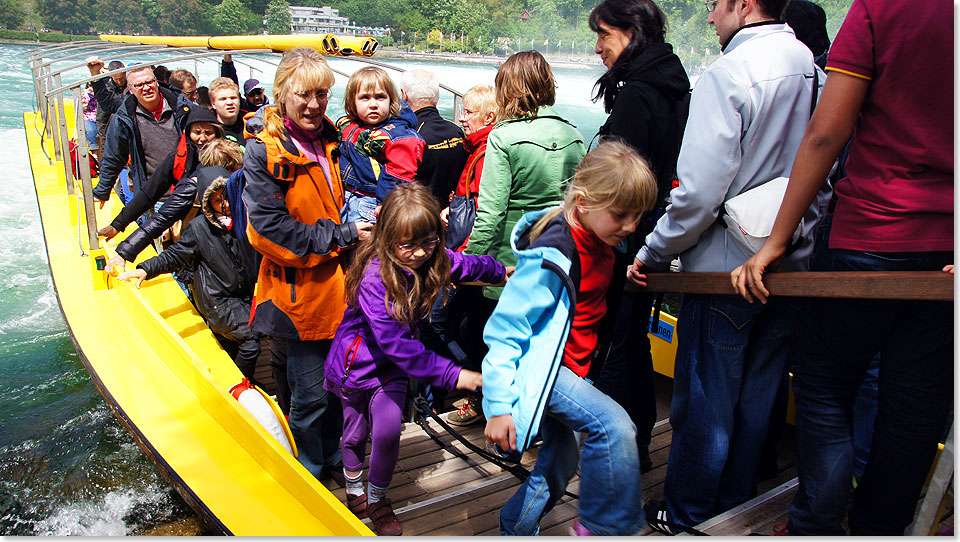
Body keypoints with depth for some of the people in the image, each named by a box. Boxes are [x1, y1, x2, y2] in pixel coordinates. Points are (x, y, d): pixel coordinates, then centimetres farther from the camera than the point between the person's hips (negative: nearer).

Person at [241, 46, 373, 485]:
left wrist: (365, 219, 0)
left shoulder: (335, 144, 9)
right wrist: (342, 236, -17)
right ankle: (309, 475, 27)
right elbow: (270, 229, -17)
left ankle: (334, 458, 40)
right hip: (301, 292, -6)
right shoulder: (263, 153, -11)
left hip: (343, 287, 6)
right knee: (310, 394, 5)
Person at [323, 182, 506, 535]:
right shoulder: (374, 278, -35)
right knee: (355, 433, 14)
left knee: (388, 430, -8)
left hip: (394, 364, 4)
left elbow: (467, 265, 8)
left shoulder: (433, 260, -16)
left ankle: (377, 498, 18)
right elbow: (394, 342, -37)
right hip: (357, 361, -3)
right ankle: (354, 490, 43)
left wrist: (500, 271, 26)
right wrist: (450, 374, -39)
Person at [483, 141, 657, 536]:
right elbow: (505, 329, -23)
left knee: (559, 466, 17)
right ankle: (606, 525, -5)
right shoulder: (552, 257, -26)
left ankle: (514, 530, 38)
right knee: (614, 426, -24)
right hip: (539, 368, -9)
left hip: (573, 368, 9)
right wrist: (499, 405, -23)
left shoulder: (606, 246, 0)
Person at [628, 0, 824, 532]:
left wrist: (653, 252, -10)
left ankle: (685, 513, 24)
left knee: (703, 399, 7)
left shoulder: (728, 74, -17)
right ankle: (734, 500, 36)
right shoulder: (816, 69, 4)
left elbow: (699, 192, -23)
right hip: (790, 267, 7)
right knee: (756, 395, 18)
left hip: (724, 269, -7)